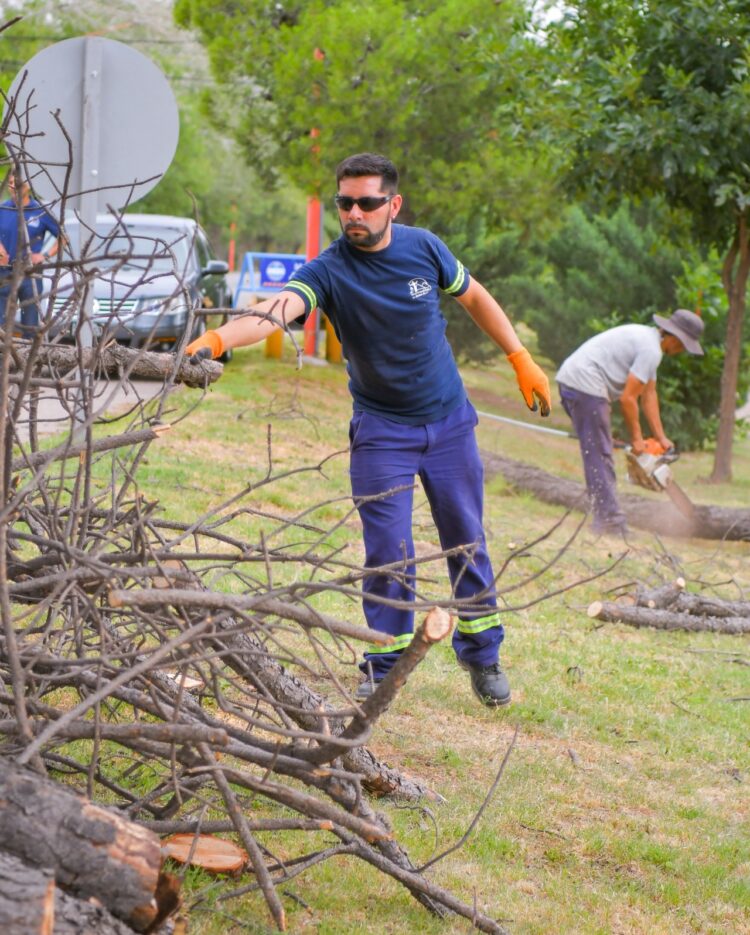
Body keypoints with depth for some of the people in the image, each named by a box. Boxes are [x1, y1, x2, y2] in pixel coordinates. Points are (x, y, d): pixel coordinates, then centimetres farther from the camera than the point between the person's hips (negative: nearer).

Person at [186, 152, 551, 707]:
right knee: (389, 554, -6)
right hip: (381, 429, -3)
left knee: (467, 545, 11)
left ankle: (483, 658, 27)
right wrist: (216, 340, -57)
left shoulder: (424, 248, -8)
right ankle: (385, 669, 9)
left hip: (449, 420, 3)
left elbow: (474, 297, 10)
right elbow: (277, 311, -38)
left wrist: (522, 361, 10)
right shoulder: (328, 271, -19)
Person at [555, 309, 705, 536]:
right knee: (600, 456, -8)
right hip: (586, 383, -11)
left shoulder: (647, 339, 18)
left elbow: (649, 394, 20)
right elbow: (628, 398, -15)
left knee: (600, 455, 13)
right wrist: (636, 439, -4)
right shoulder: (651, 350, -15)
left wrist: (661, 438, 18)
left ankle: (605, 518, 15)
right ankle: (610, 520, -7)